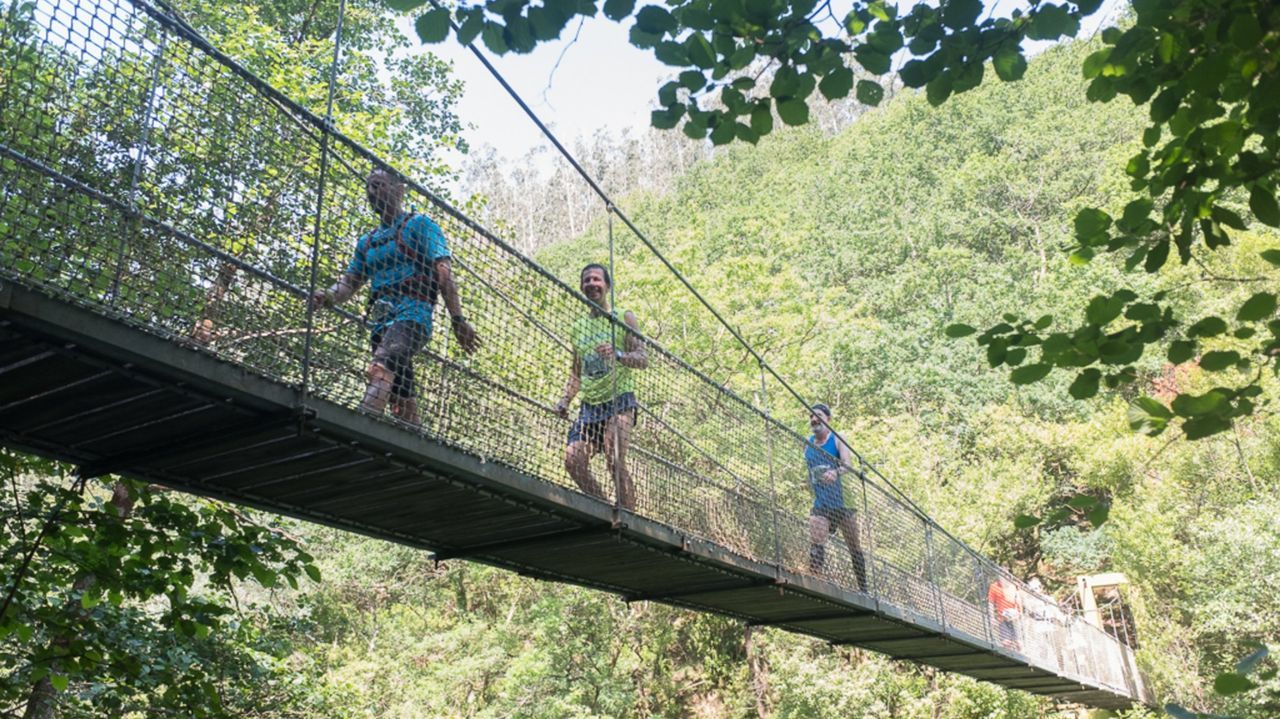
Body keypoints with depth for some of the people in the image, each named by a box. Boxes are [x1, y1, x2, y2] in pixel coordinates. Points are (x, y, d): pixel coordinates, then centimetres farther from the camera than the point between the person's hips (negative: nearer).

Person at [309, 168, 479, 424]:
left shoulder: (419, 225, 8)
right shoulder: (366, 241, 27)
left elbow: (442, 271, -3)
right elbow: (350, 280, 18)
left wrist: (457, 318, -14)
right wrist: (328, 297, -6)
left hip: (412, 312, -7)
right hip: (381, 319, 7)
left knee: (382, 365, -33)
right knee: (401, 398, 2)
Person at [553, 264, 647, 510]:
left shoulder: (624, 318, 4)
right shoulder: (578, 326, 19)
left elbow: (643, 359, -5)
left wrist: (618, 355, -24)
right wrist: (565, 399, 8)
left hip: (620, 399, -5)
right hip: (589, 404, 5)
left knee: (615, 462, -19)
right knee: (573, 460, -9)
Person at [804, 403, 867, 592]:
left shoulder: (837, 440, -3)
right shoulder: (808, 444, 8)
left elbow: (848, 464, -21)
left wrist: (836, 472, -41)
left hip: (843, 503, -2)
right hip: (820, 506, 2)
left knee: (854, 547, 5)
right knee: (816, 543, -16)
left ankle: (863, 589, 15)